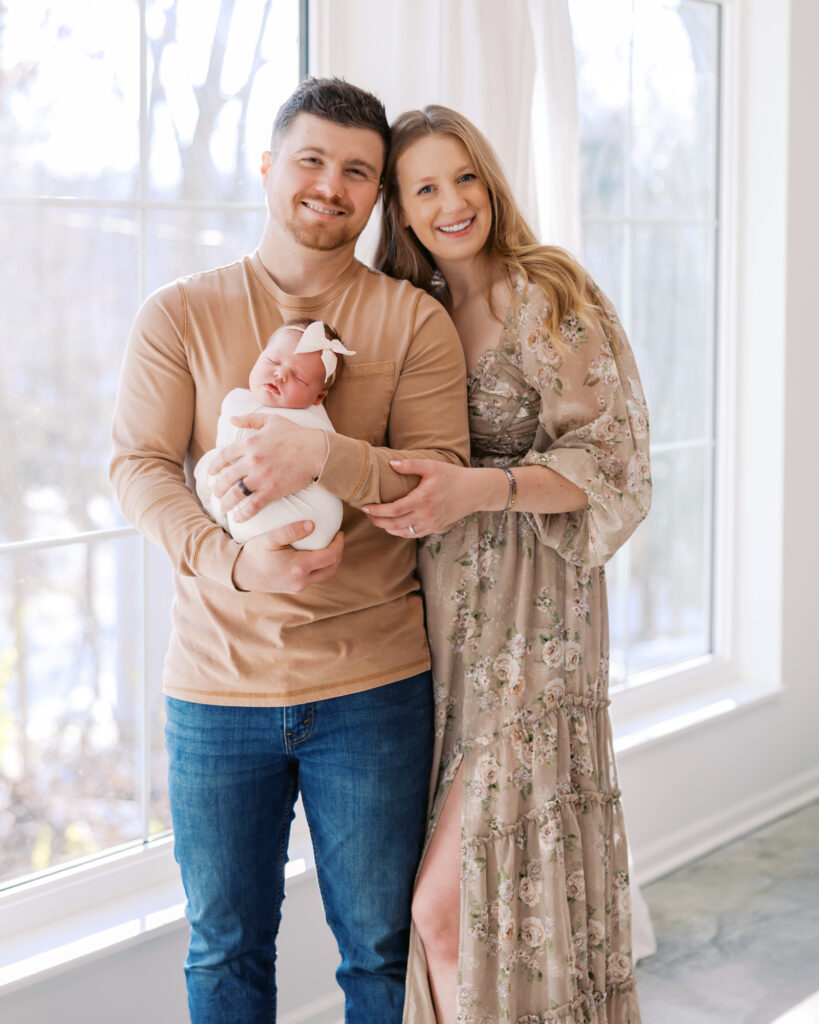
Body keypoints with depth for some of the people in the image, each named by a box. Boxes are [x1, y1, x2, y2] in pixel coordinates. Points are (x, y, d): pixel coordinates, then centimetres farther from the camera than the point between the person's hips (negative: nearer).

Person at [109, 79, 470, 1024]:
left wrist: (322, 455, -24)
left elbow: (442, 478, -6)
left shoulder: (414, 321, 3)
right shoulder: (179, 315, 4)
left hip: (373, 686, 0)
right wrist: (234, 561, -21)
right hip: (215, 685, 1)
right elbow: (139, 467, -4)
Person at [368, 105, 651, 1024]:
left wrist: (480, 488, -26)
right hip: (437, 622, 6)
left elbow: (609, 464, -11)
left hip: (529, 621, -6)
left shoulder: (550, 300, -6)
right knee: (444, 905, 9)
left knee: (446, 906, -7)